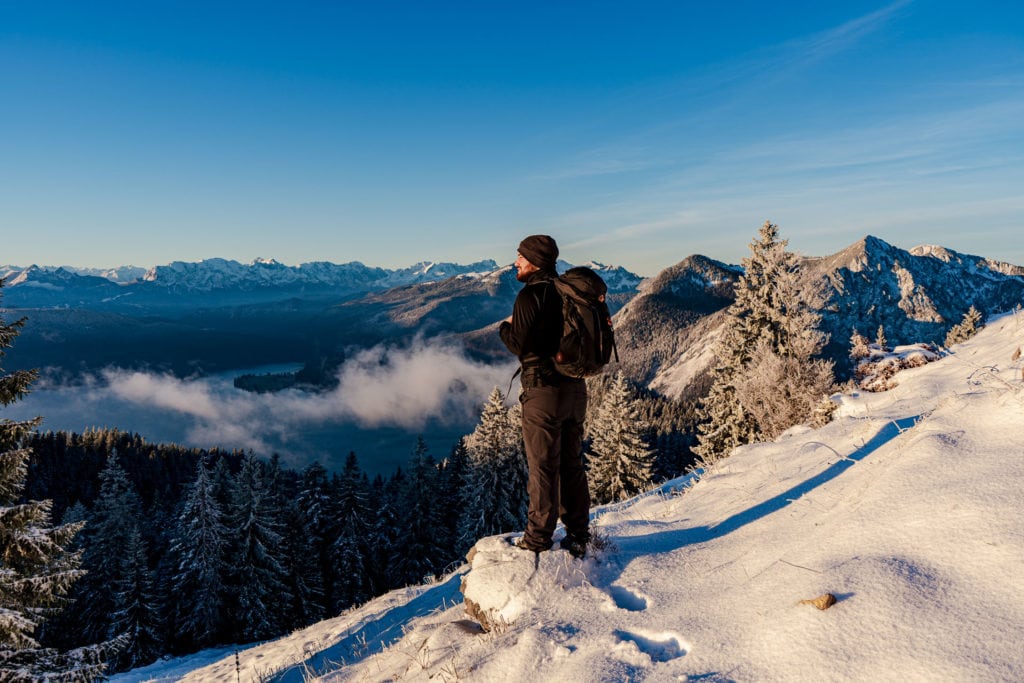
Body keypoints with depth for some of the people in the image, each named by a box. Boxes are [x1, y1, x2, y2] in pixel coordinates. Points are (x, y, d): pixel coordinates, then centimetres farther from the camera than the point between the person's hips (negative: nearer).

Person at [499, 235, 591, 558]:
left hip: (543, 389, -7)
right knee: (572, 463, 14)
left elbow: (519, 344, -17)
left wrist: (505, 326, 4)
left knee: (543, 467, 1)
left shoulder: (531, 295, -13)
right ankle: (578, 535, 21)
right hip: (575, 386, 7)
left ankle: (538, 539, 11)